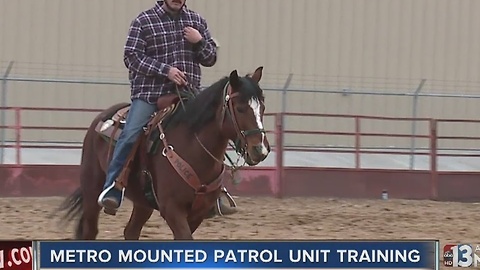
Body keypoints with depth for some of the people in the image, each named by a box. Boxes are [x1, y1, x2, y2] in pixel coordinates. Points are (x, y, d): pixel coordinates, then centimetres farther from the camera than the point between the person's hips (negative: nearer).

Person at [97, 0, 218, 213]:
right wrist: (165, 70, -16)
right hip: (149, 93, -4)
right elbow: (132, 57, -6)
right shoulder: (144, 21, 1)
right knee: (130, 136, -21)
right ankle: (112, 189, -17)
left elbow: (210, 59, 15)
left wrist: (200, 42, -7)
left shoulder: (197, 21, 13)